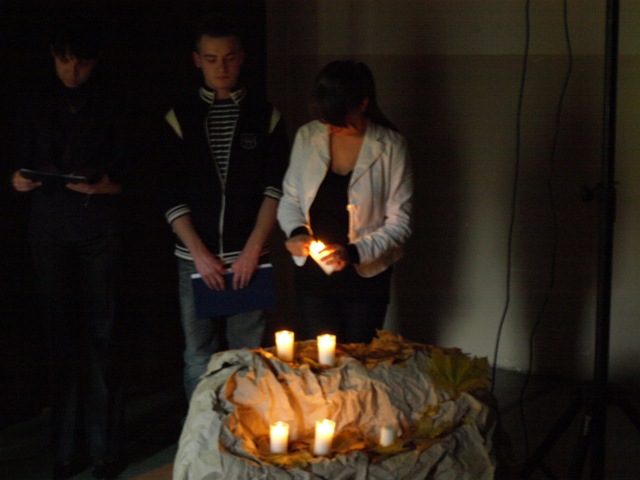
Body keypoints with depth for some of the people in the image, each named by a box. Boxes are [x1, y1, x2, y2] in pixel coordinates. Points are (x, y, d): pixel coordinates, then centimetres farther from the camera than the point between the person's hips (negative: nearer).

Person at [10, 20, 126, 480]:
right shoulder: (37, 101, 9)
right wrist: (19, 179, -9)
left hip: (100, 227, -2)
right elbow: (23, 161, 13)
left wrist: (108, 186, -20)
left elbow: (129, 173, 0)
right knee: (61, 333, 3)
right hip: (50, 228, 2)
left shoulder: (112, 104, 0)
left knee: (101, 335, -3)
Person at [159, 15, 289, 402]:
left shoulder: (265, 117, 6)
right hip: (196, 258, 1)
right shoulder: (181, 118, 6)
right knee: (199, 357, 3)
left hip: (248, 257, 0)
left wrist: (253, 250, -9)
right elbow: (171, 196, 2)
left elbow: (276, 189, 1)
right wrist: (200, 254, -7)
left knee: (248, 355, 2)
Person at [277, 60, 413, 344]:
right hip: (313, 274, 3)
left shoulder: (390, 147, -11)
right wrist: (296, 231, -12)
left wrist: (354, 251, -23)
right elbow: (290, 197, 9)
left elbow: (399, 224, -10)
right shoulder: (307, 137, -2)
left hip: (366, 276, -2)